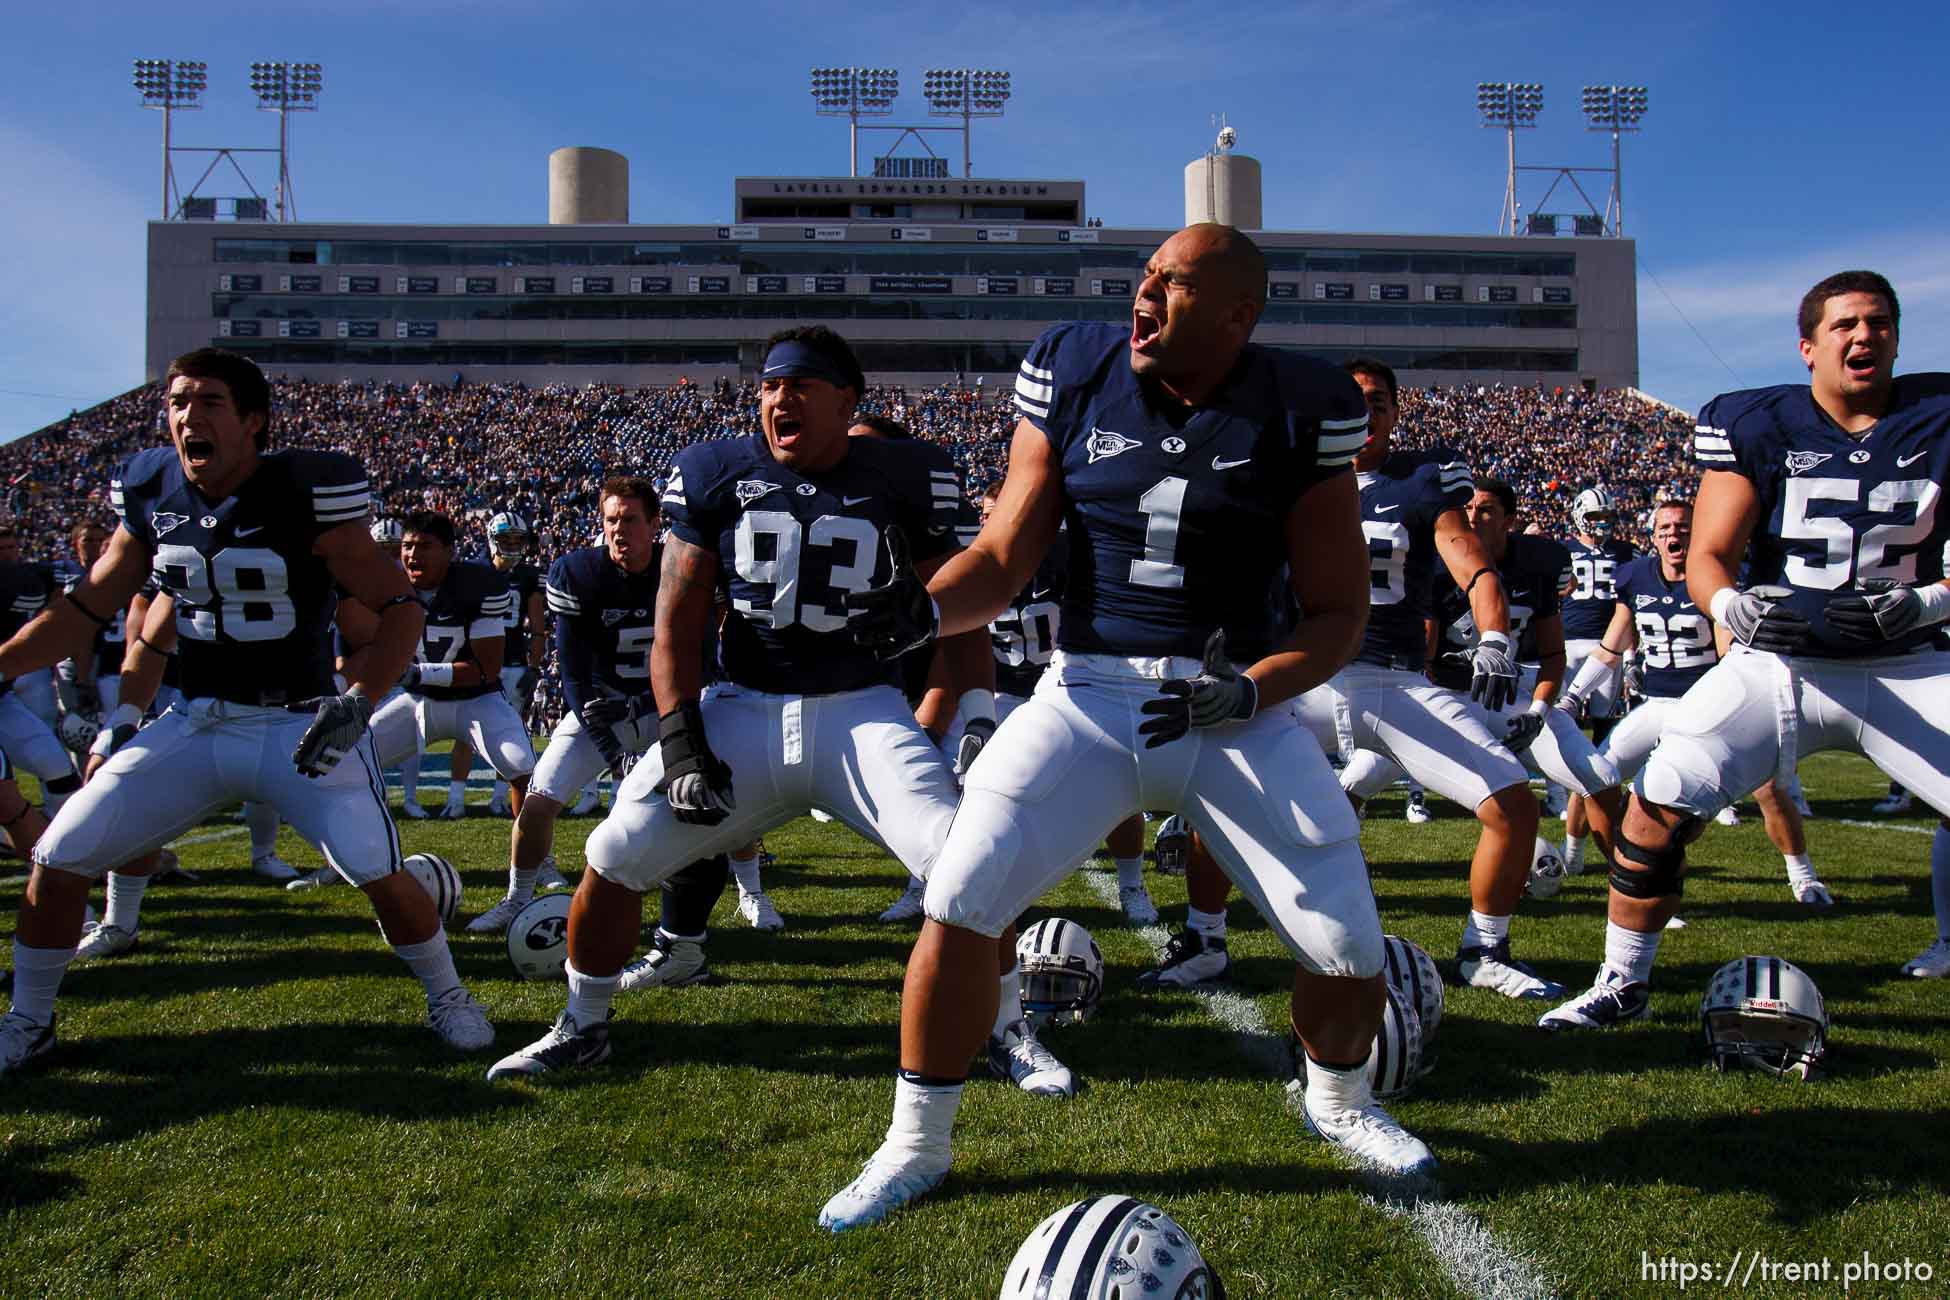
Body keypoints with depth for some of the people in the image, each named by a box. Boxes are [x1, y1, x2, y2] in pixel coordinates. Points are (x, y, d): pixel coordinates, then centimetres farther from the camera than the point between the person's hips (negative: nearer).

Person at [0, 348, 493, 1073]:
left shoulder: (305, 495, -15)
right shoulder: (149, 495, 0)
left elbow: (400, 607, -12)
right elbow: (86, 610, 12)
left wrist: (358, 702, -24)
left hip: (300, 725, -4)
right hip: (196, 725, 5)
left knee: (380, 873, -15)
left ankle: (447, 999, 13)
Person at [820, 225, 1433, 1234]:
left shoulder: (1299, 411, -6)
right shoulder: (1075, 375, -2)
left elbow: (1339, 609, -2)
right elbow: (1003, 559, 1)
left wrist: (1247, 695, -19)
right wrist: (923, 605, -20)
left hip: (1237, 703, 0)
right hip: (1089, 692, 1)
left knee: (1350, 948, -1)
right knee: (959, 903, -11)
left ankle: (1338, 1103, 35)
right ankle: (915, 1147, 13)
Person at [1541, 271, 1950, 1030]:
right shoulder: (1757, 425, -3)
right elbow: (1707, 560, -6)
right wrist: (1734, 608, -27)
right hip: (1779, 662, -1)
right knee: (1661, 805, -13)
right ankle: (1623, 985, 5)